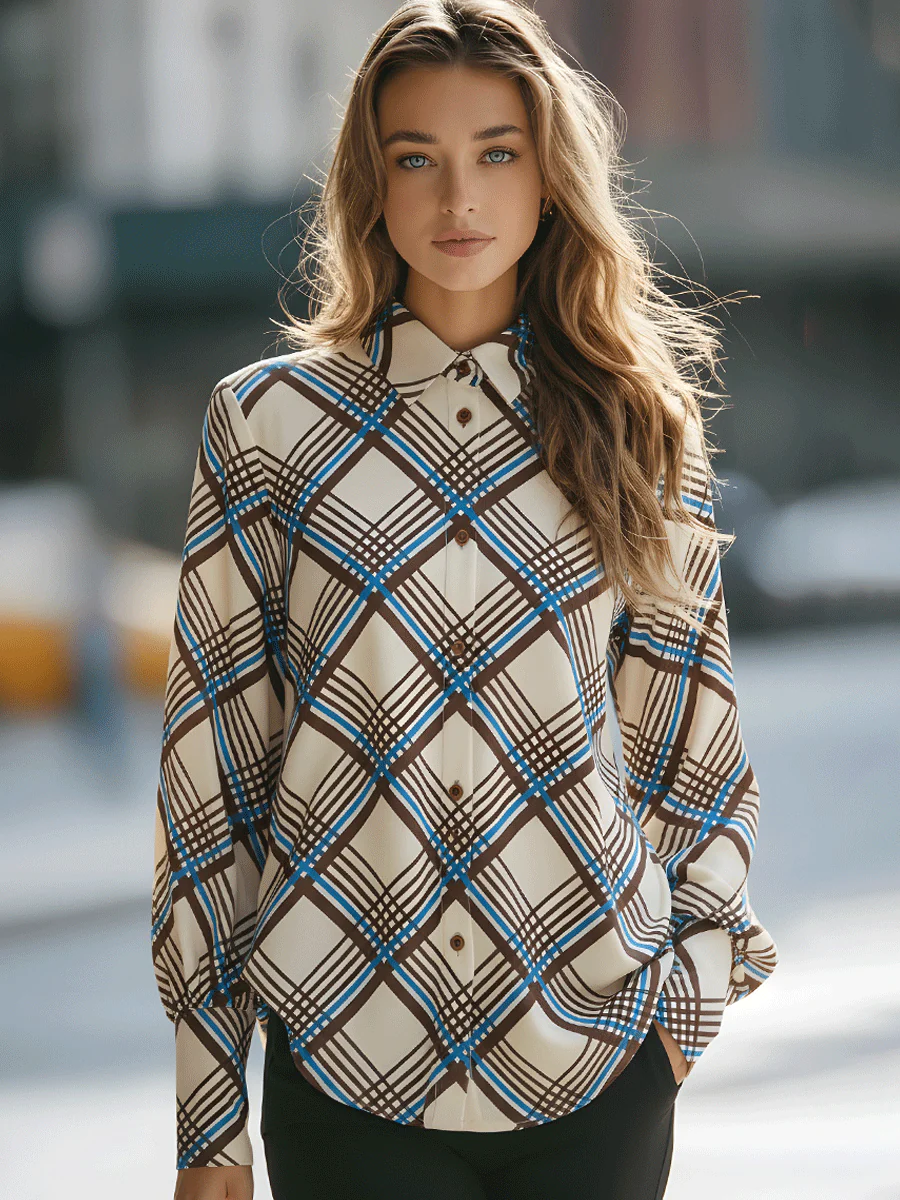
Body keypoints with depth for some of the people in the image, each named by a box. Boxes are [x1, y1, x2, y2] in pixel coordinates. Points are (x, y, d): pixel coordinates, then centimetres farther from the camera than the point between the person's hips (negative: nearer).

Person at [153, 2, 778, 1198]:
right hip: (340, 1053, -1)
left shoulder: (642, 426, 6)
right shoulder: (269, 422, 1)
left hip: (598, 1061, 1)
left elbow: (686, 724, 13)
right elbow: (211, 754, 2)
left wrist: (693, 983, 4)